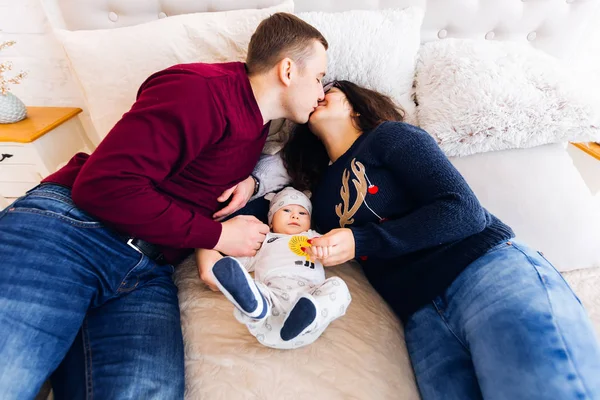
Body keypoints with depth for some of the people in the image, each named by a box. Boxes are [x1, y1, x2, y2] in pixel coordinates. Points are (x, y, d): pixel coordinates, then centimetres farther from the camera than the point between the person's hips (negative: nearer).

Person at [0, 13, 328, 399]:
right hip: (72, 226, -6)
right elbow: (104, 183, -16)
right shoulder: (202, 89, -12)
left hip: (148, 273, 6)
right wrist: (216, 234, -10)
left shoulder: (258, 124, 15)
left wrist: (249, 180, 9)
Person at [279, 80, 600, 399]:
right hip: (422, 316, 4)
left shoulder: (390, 135, 5)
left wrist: (359, 241, -10)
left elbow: (465, 211, -4)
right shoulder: (320, 196, 19)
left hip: (488, 271, -3)